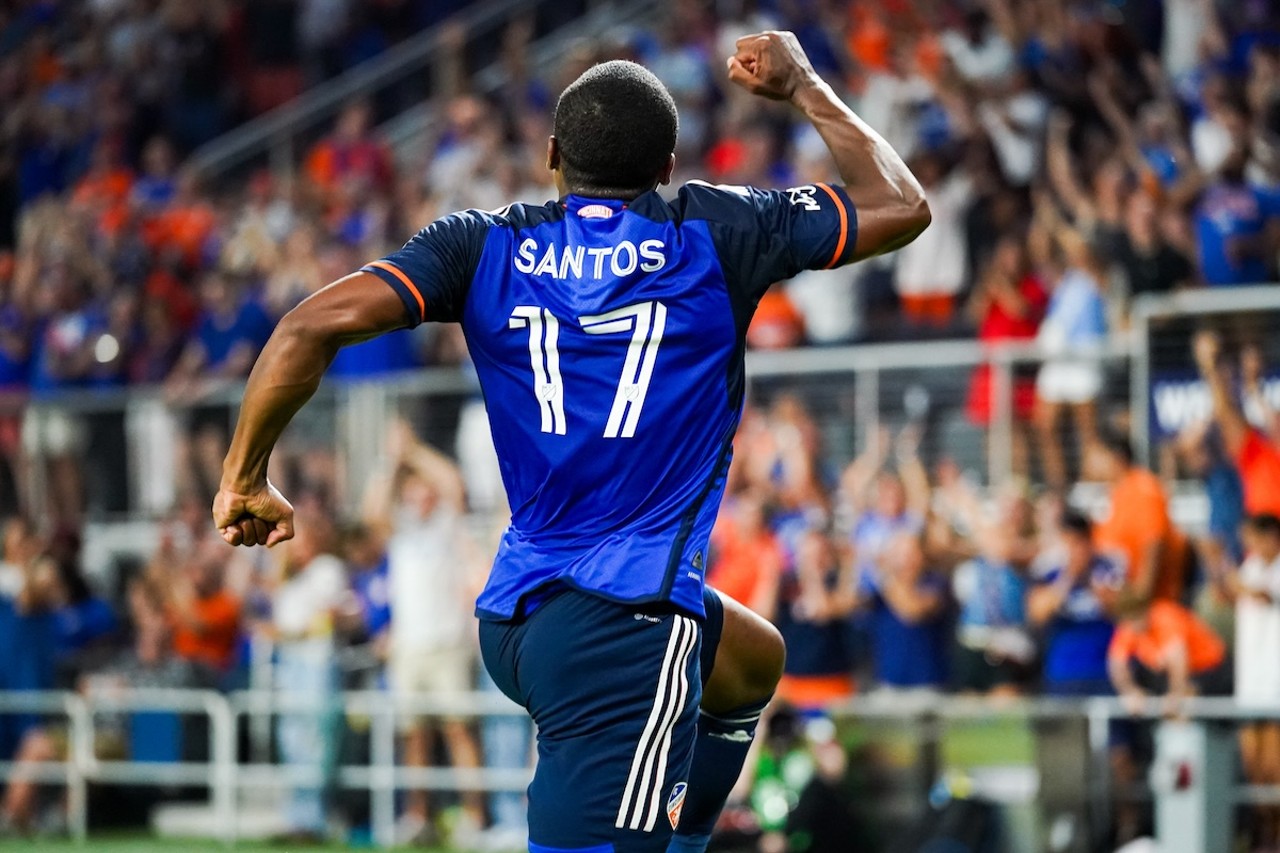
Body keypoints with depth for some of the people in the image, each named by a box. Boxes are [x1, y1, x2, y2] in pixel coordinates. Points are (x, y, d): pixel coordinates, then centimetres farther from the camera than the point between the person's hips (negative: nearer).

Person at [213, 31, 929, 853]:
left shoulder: (483, 246, 6)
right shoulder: (712, 235, -1)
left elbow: (312, 326, -7)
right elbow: (902, 206, 11)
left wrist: (245, 477, 4)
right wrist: (804, 84, 24)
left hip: (515, 620, 6)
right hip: (624, 627, -6)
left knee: (753, 661, 31)